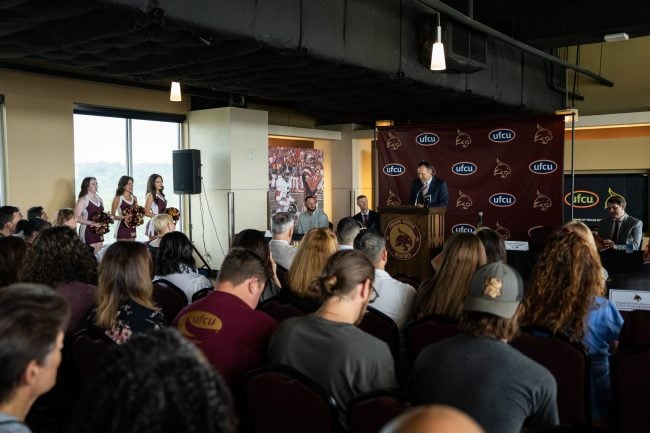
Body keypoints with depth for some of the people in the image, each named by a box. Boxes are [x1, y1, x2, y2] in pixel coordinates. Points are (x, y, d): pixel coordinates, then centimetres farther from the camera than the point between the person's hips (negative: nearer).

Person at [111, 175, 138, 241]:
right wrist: (124, 217, -22)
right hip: (122, 228, -5)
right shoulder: (117, 198, -4)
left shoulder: (134, 198, 11)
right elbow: (112, 216, -7)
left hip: (132, 228, 5)